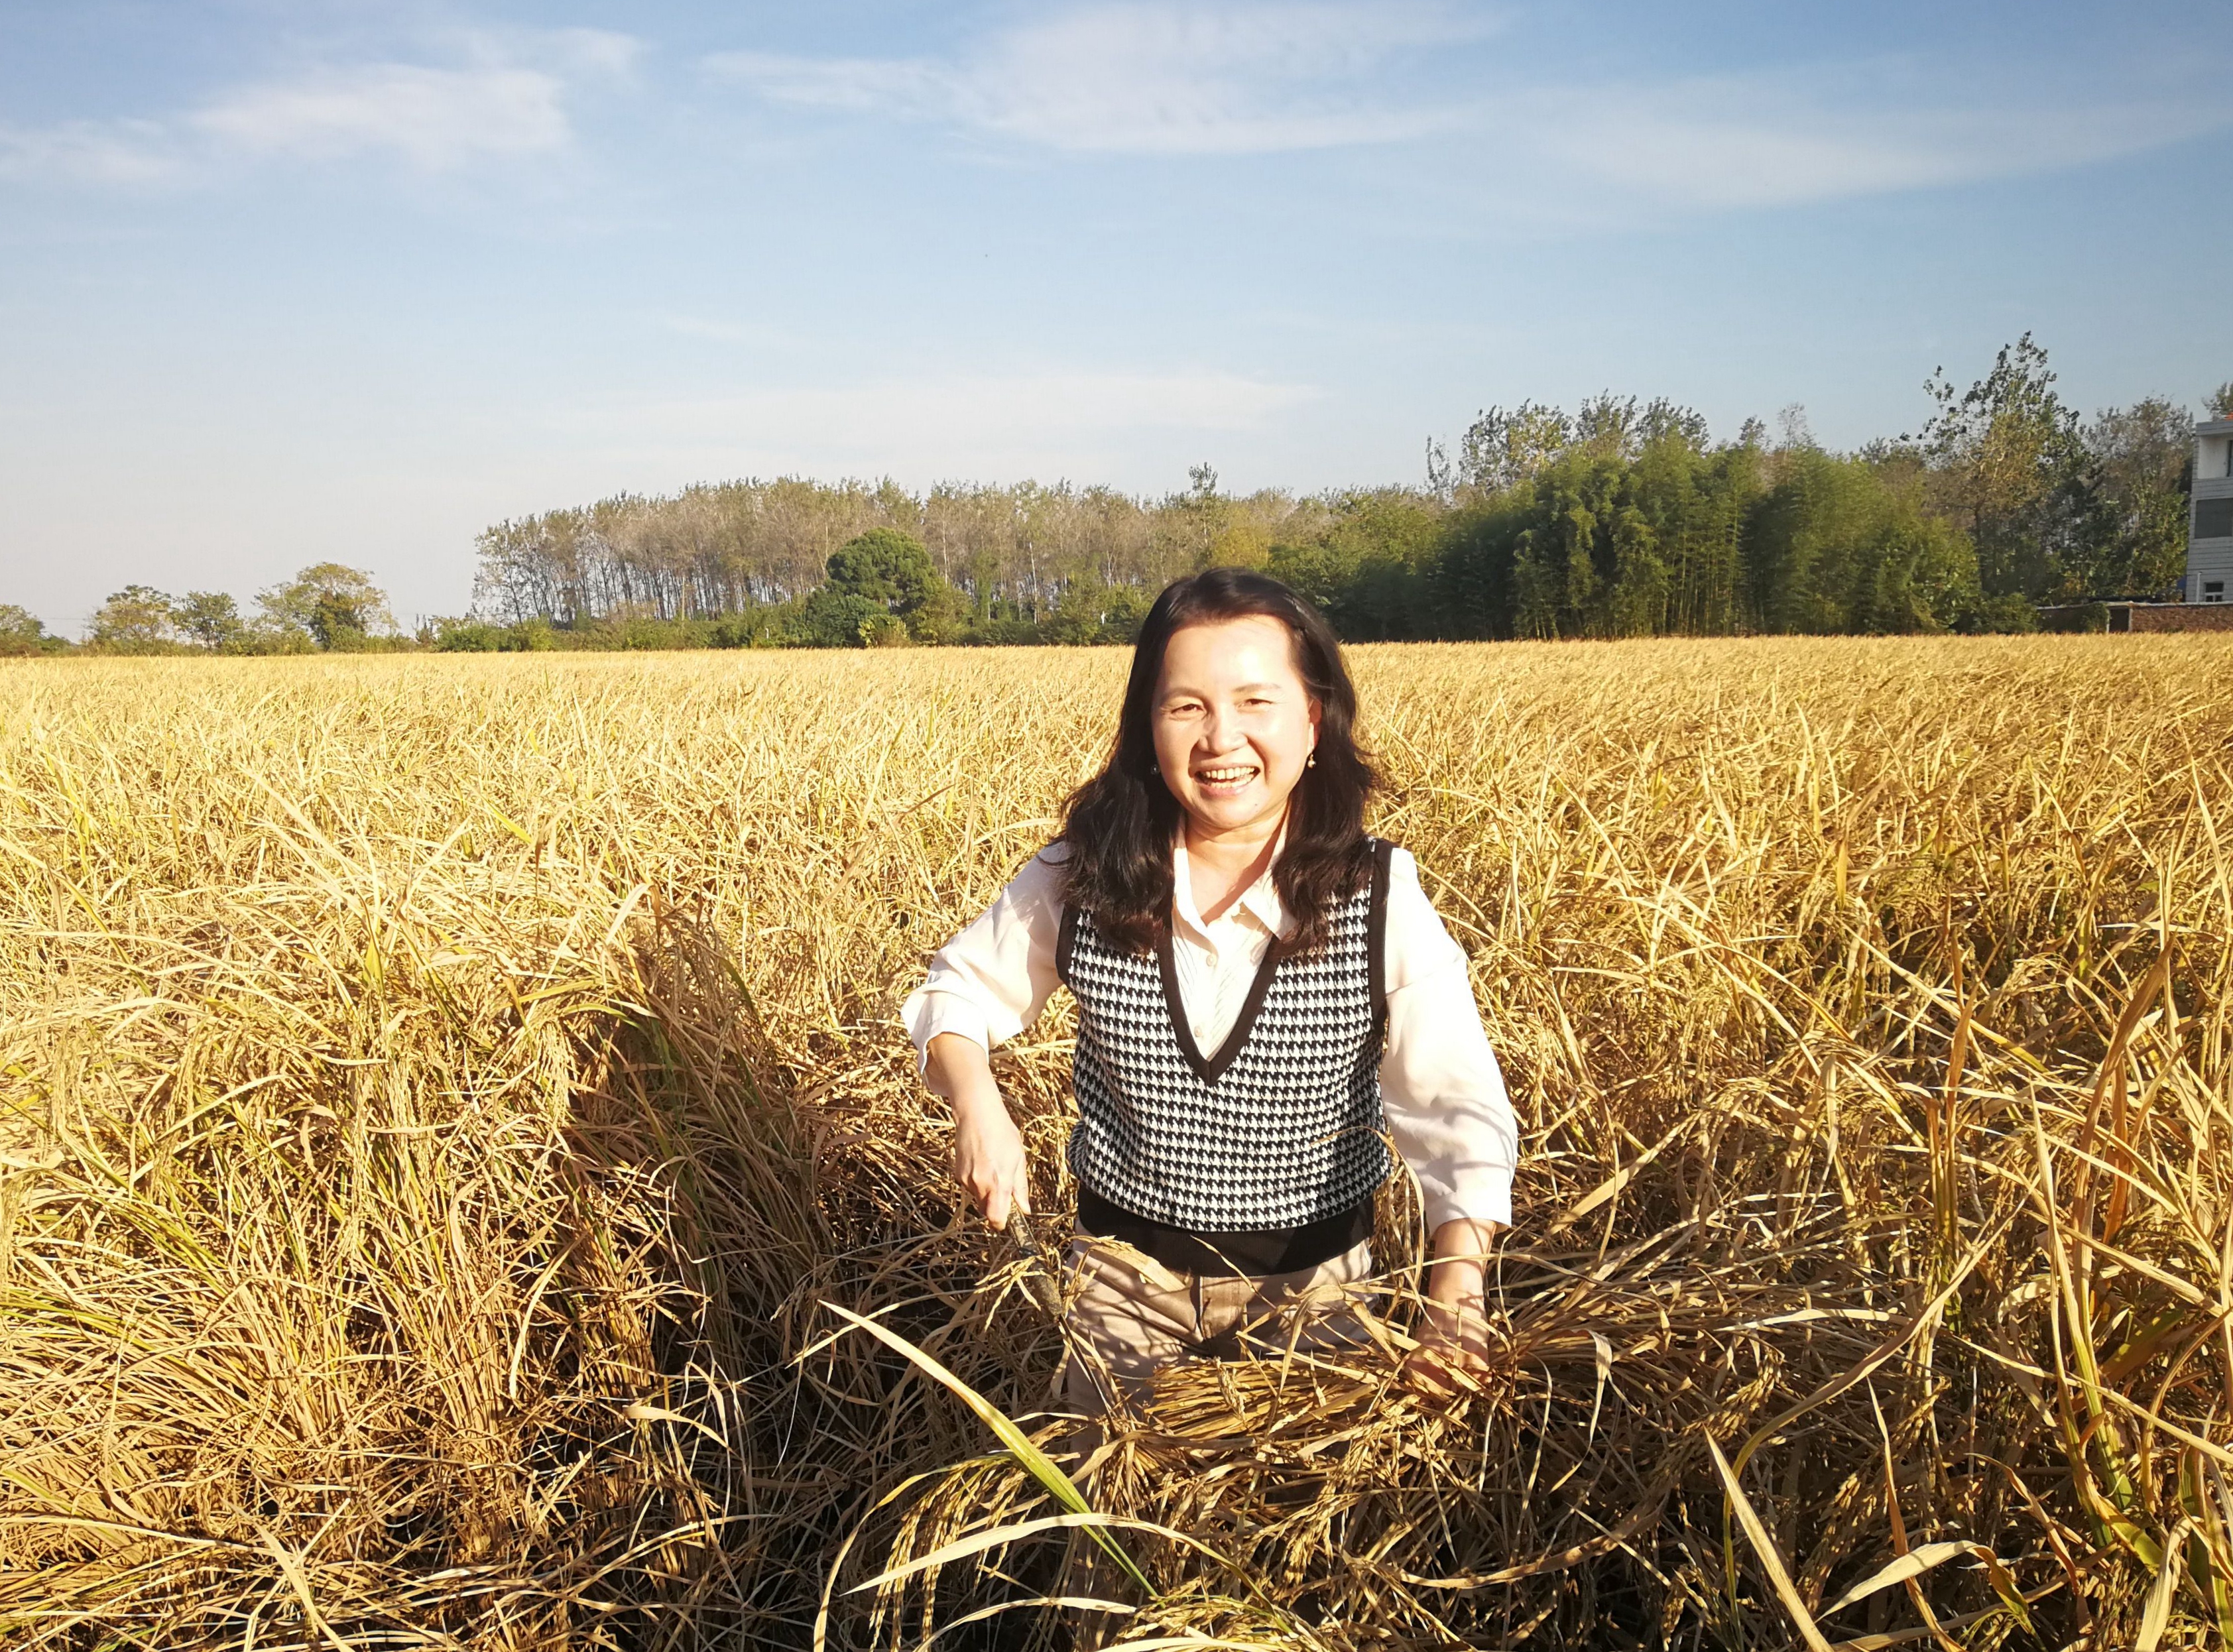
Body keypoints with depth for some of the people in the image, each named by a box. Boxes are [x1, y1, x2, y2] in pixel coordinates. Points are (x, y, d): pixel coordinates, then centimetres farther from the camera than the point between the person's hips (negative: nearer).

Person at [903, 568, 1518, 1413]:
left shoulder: (1382, 901, -19)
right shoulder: (1081, 877, -14)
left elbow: (1460, 1110, -23)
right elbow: (961, 987, 0)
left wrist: (1457, 1285, -38)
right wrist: (977, 1106, -19)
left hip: (1310, 1280, -1)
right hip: (1125, 1271, 2)